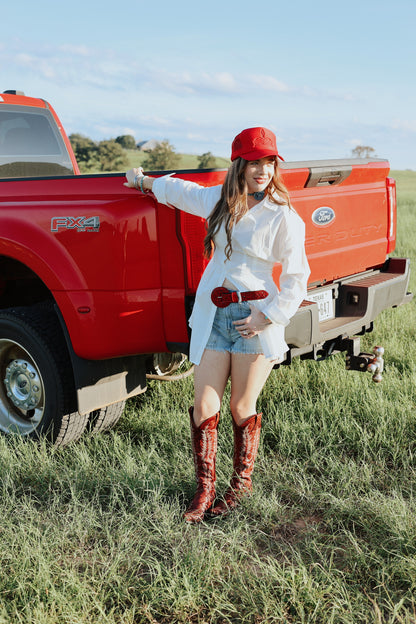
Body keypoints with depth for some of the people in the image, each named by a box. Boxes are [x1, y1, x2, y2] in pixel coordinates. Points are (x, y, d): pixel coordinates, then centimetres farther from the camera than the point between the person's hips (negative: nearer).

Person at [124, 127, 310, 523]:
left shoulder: (284, 217, -5)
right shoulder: (219, 201, 10)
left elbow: (297, 278, -4)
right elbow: (180, 190, 29)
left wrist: (268, 316, -13)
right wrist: (145, 181, 42)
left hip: (253, 318, -4)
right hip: (211, 316, 4)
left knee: (242, 408, 6)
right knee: (204, 409, 4)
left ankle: (241, 482, 29)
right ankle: (204, 490, 21)